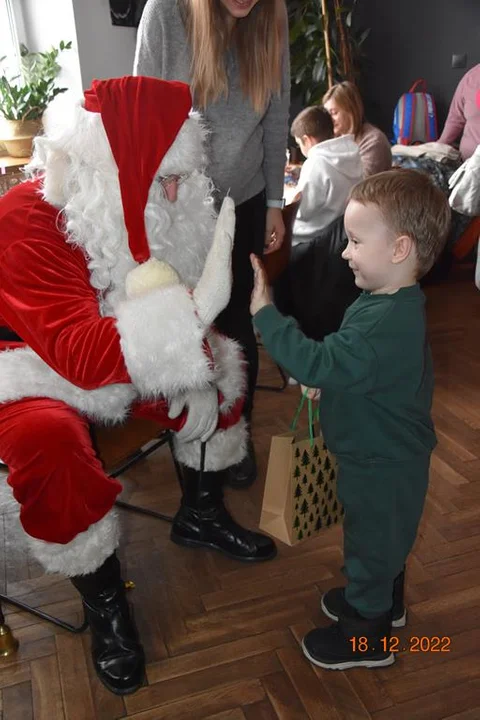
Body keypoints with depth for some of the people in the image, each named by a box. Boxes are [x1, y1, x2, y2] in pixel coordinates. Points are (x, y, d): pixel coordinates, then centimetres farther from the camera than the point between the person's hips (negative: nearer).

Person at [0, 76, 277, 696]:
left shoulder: (146, 209, -7)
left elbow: (173, 311, 3)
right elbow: (81, 357, -40)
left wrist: (194, 377, -15)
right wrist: (198, 305, -48)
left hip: (126, 364, 7)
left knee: (222, 367, 0)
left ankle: (200, 515, 18)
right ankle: (103, 604, -8)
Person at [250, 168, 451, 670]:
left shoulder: (389, 322, -35)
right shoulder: (390, 304, -2)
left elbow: (319, 366, -38)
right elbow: (347, 362, 13)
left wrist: (264, 314, -35)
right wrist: (322, 374, -1)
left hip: (383, 464, -9)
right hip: (384, 453, 9)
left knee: (371, 539, 11)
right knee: (383, 535, 28)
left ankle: (366, 636, 34)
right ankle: (384, 600, 52)